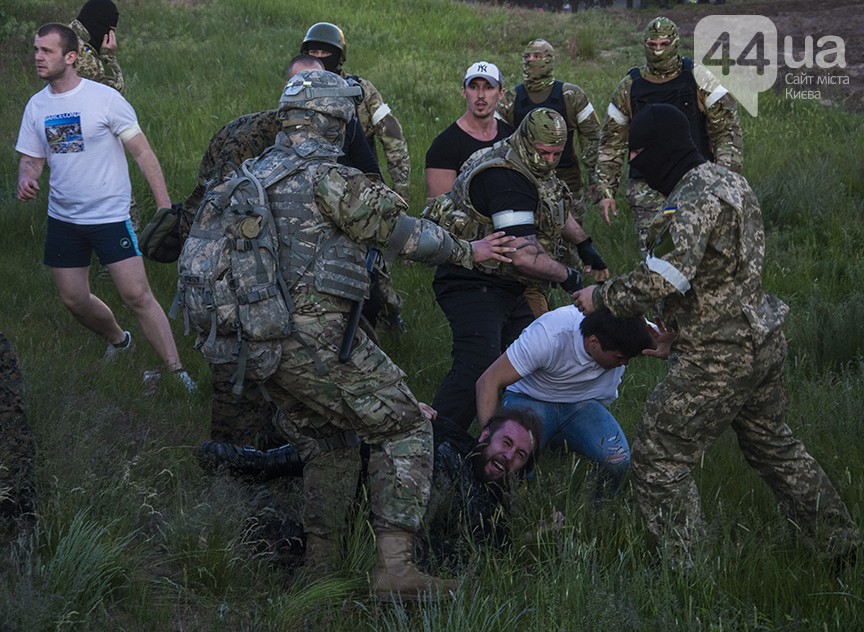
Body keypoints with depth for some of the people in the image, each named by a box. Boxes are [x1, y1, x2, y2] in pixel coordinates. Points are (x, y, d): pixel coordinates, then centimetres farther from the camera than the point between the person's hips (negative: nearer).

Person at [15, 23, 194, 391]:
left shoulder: (104, 98, -12)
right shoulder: (36, 106, 4)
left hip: (110, 215, -6)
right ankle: (118, 341, 39)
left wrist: (164, 205, -14)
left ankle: (176, 371, -4)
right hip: (63, 219, 6)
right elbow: (31, 159, 12)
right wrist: (25, 180, -13)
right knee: (74, 301, 11)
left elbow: (142, 152, -9)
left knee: (137, 295, -11)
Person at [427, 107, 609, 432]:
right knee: (477, 368, -24)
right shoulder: (507, 179, -22)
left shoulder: (534, 168, 11)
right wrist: (567, 276, -13)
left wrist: (586, 246, 37)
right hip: (474, 285, -11)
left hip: (510, 289, 11)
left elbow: (557, 211, 35)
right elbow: (523, 254, -28)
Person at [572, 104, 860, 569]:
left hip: (719, 357, -10)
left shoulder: (692, 202, -21)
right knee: (772, 446, 26)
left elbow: (662, 280, -32)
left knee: (658, 460, -1)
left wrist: (602, 297, -17)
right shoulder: (729, 181, 11)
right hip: (763, 339, 10)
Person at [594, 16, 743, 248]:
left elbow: (727, 130, 0)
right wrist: (605, 191, 7)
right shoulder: (629, 88, 6)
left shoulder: (698, 80, 0)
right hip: (646, 189, 1)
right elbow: (611, 143, 13)